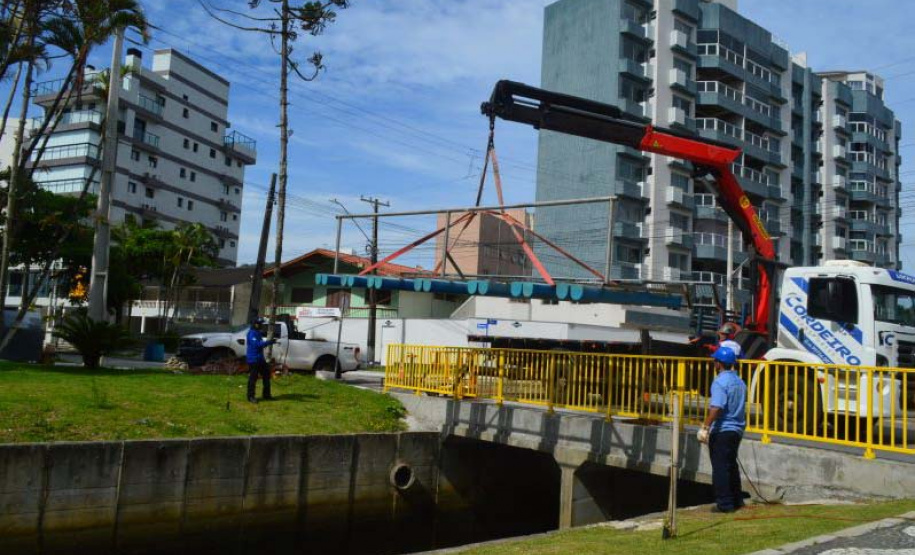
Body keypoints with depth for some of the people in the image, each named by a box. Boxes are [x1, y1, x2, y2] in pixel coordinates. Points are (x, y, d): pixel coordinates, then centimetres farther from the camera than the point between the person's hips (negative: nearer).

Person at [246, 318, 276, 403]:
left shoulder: (258, 333, 16)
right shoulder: (252, 333, -15)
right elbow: (257, 344, -26)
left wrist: (270, 342, 10)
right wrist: (269, 342, -28)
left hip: (260, 359, 10)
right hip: (253, 359, -10)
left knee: (266, 375, 13)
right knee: (253, 377, -5)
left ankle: (266, 395, 21)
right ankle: (251, 396, 3)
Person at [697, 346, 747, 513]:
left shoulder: (720, 382, -17)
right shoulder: (740, 382, 11)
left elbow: (716, 408, -27)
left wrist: (705, 427, -26)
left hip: (721, 430, -9)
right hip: (737, 430, 9)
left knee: (720, 467, -1)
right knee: (731, 465, 19)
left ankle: (724, 504, 2)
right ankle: (737, 500, 26)